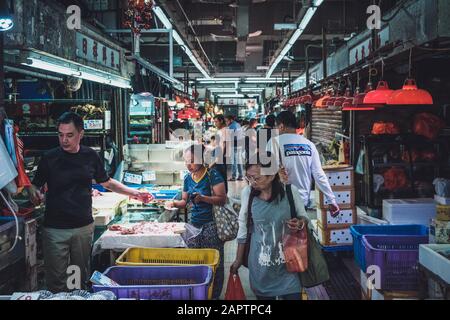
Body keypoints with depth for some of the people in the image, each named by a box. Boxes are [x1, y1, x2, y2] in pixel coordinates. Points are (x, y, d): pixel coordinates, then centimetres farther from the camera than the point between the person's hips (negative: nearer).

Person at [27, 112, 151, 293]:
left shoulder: (90, 156, 3)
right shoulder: (50, 158, -3)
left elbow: (107, 183, 14)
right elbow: (35, 184, 4)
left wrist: (135, 193, 9)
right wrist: (33, 192, -19)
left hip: (84, 227, 2)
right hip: (55, 229, -2)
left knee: (81, 277, 13)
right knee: (56, 280, 0)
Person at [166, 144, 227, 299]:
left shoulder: (213, 175, -8)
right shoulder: (188, 178, 11)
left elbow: (222, 199, -12)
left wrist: (203, 198, -23)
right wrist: (175, 203, 1)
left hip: (211, 224, -5)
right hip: (194, 224, 5)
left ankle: (214, 295, 13)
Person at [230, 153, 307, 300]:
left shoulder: (290, 191, -13)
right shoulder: (247, 193, -8)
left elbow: (304, 217, 3)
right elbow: (243, 227, 3)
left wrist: (300, 223, -21)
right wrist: (239, 259, 9)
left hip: (288, 263, -1)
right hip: (260, 265, 1)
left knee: (293, 296, 5)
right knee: (264, 296, 12)